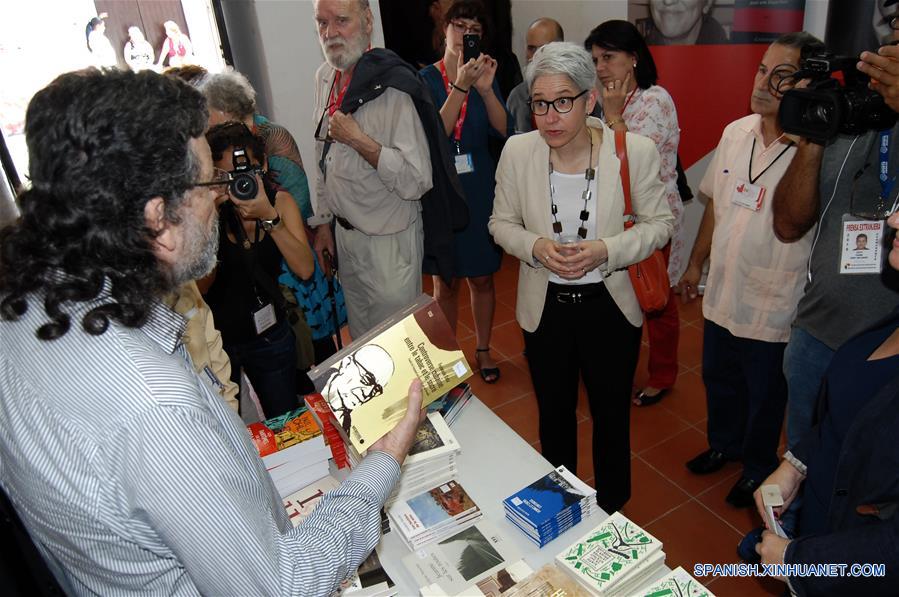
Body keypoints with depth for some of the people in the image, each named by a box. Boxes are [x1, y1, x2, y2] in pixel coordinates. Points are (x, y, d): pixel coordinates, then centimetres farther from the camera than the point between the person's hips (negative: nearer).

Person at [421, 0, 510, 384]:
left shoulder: (485, 74, 3)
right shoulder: (425, 79, -4)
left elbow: (504, 131, -10)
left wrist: (486, 89, -25)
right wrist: (460, 88, -26)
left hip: (479, 191, 2)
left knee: (482, 278, 11)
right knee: (445, 283, 10)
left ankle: (483, 349, 30)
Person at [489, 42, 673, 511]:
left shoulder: (635, 151, -15)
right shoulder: (517, 151, -10)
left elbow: (659, 223, -5)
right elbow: (501, 223, 1)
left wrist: (605, 250, -23)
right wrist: (536, 247, -20)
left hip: (611, 306, -1)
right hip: (544, 308, 2)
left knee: (611, 414, 19)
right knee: (554, 414, 21)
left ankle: (611, 505, 47)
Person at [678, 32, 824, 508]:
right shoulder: (735, 132, 0)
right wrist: (695, 264, 16)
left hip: (771, 308, -5)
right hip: (722, 293, 6)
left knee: (764, 397, 17)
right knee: (718, 380, 25)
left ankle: (758, 466, 43)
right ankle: (724, 443, 52)